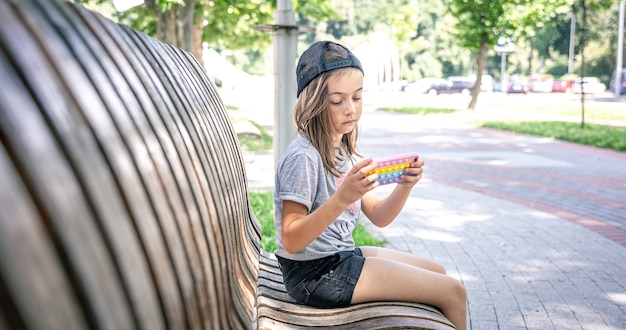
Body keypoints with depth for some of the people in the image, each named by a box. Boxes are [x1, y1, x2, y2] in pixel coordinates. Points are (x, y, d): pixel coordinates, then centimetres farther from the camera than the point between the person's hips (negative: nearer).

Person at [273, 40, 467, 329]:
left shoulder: (345, 152, 9)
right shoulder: (302, 158, -20)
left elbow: (379, 217, 5)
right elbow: (291, 240, -25)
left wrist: (405, 186, -13)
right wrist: (342, 198, -36)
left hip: (343, 256, 9)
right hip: (314, 273, -9)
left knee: (436, 272, 24)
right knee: (453, 292, -6)